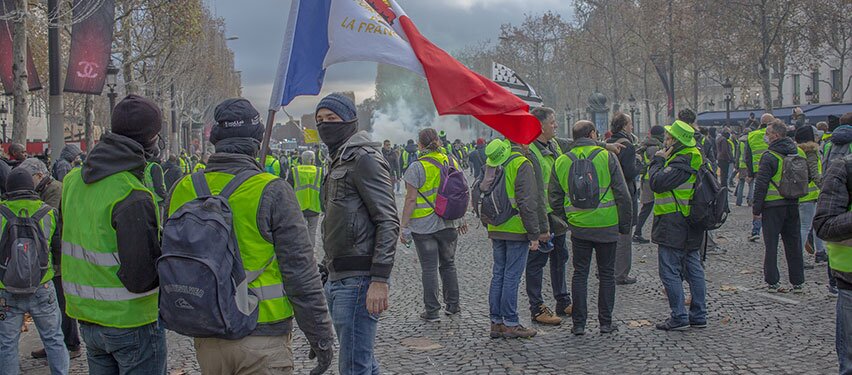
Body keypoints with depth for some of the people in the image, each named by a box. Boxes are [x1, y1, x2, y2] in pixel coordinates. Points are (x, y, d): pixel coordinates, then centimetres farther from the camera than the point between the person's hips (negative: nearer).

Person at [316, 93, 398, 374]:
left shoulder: (364, 158, -11)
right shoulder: (338, 161, 20)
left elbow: (388, 222, -18)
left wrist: (380, 280, -23)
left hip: (358, 279, -10)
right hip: (338, 277, 10)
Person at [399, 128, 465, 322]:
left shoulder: (417, 168, -12)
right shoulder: (453, 162, 3)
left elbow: (411, 199, -14)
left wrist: (404, 227, -8)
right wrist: (461, 219, 21)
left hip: (424, 226, -4)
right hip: (449, 224, 5)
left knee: (429, 268, 3)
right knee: (448, 264, 18)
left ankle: (432, 311, 8)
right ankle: (453, 305, 25)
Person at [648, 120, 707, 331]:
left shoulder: (681, 163, -19)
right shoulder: (695, 159, 13)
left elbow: (657, 183, -22)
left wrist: (657, 161, -10)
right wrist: (662, 161, 10)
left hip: (673, 226, -10)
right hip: (691, 228, 10)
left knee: (670, 272, -3)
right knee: (694, 270, 12)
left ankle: (679, 317, -1)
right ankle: (698, 316, 18)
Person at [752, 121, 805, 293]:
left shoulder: (769, 157, -14)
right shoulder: (798, 153, 5)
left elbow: (761, 185, -15)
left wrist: (756, 209, -9)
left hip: (773, 206, -5)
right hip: (793, 205, 5)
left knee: (771, 244, 4)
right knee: (793, 243, 12)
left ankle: (772, 282, 6)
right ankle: (798, 282, 18)